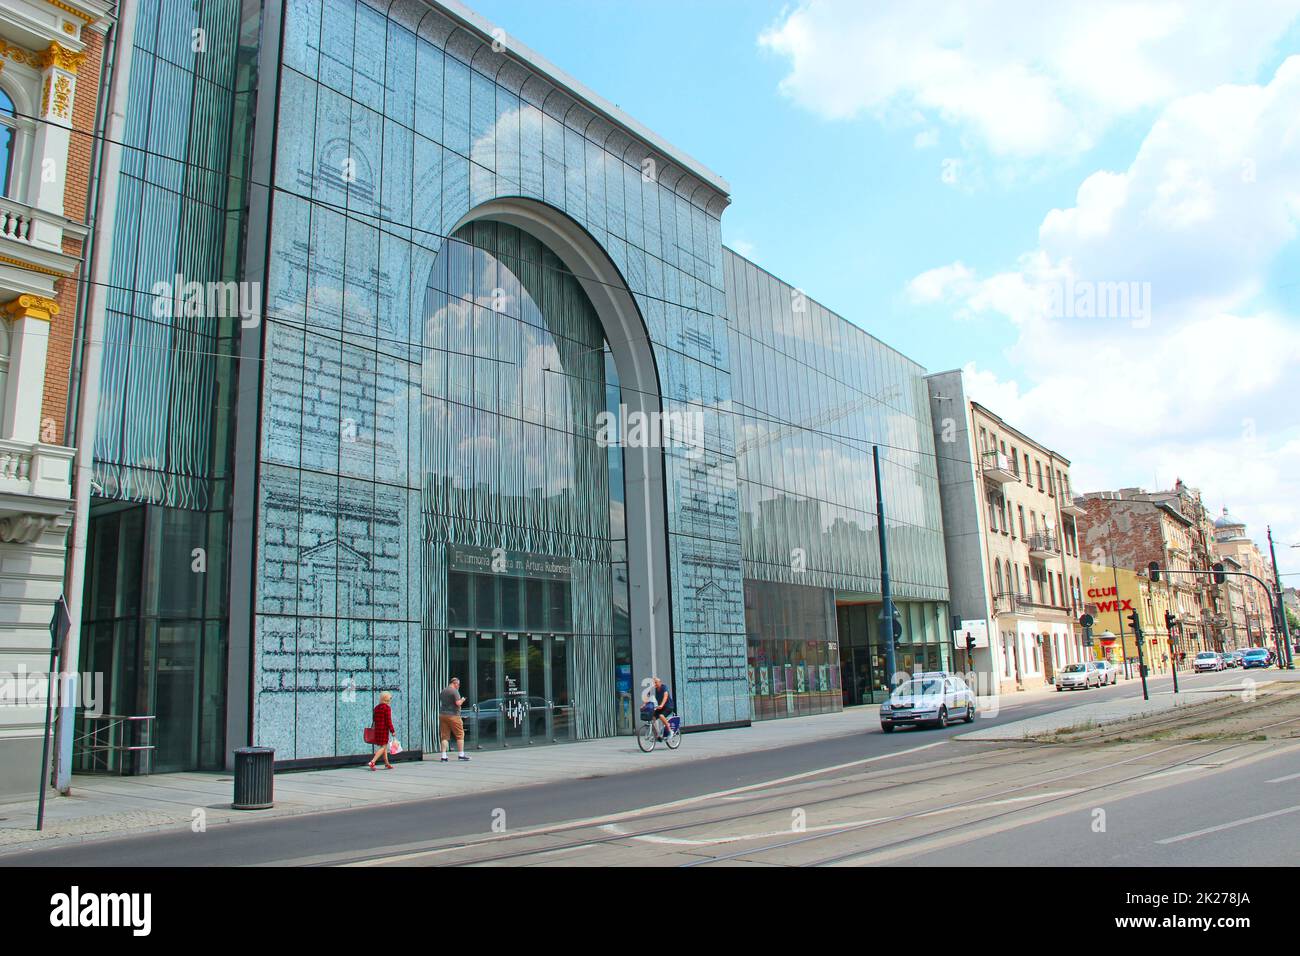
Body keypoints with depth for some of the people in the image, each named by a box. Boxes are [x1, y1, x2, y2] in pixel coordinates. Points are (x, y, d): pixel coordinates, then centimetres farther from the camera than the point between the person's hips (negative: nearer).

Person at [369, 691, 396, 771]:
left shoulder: (376, 707, 12)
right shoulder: (387, 708, -11)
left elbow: (374, 719, 16)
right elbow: (388, 721, -14)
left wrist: (373, 727, 24)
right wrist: (392, 731, -10)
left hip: (377, 728, 8)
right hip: (384, 729, -8)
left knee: (385, 746, 16)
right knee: (383, 747, -4)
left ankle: (387, 764, 20)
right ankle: (372, 762, -16)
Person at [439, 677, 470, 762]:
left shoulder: (443, 691, 14)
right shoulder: (455, 691, -9)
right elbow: (458, 703, -18)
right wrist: (462, 700, 3)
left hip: (442, 715, 7)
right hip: (453, 715, -7)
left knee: (445, 736, 7)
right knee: (460, 735, 3)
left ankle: (443, 756, 1)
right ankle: (461, 755, 2)